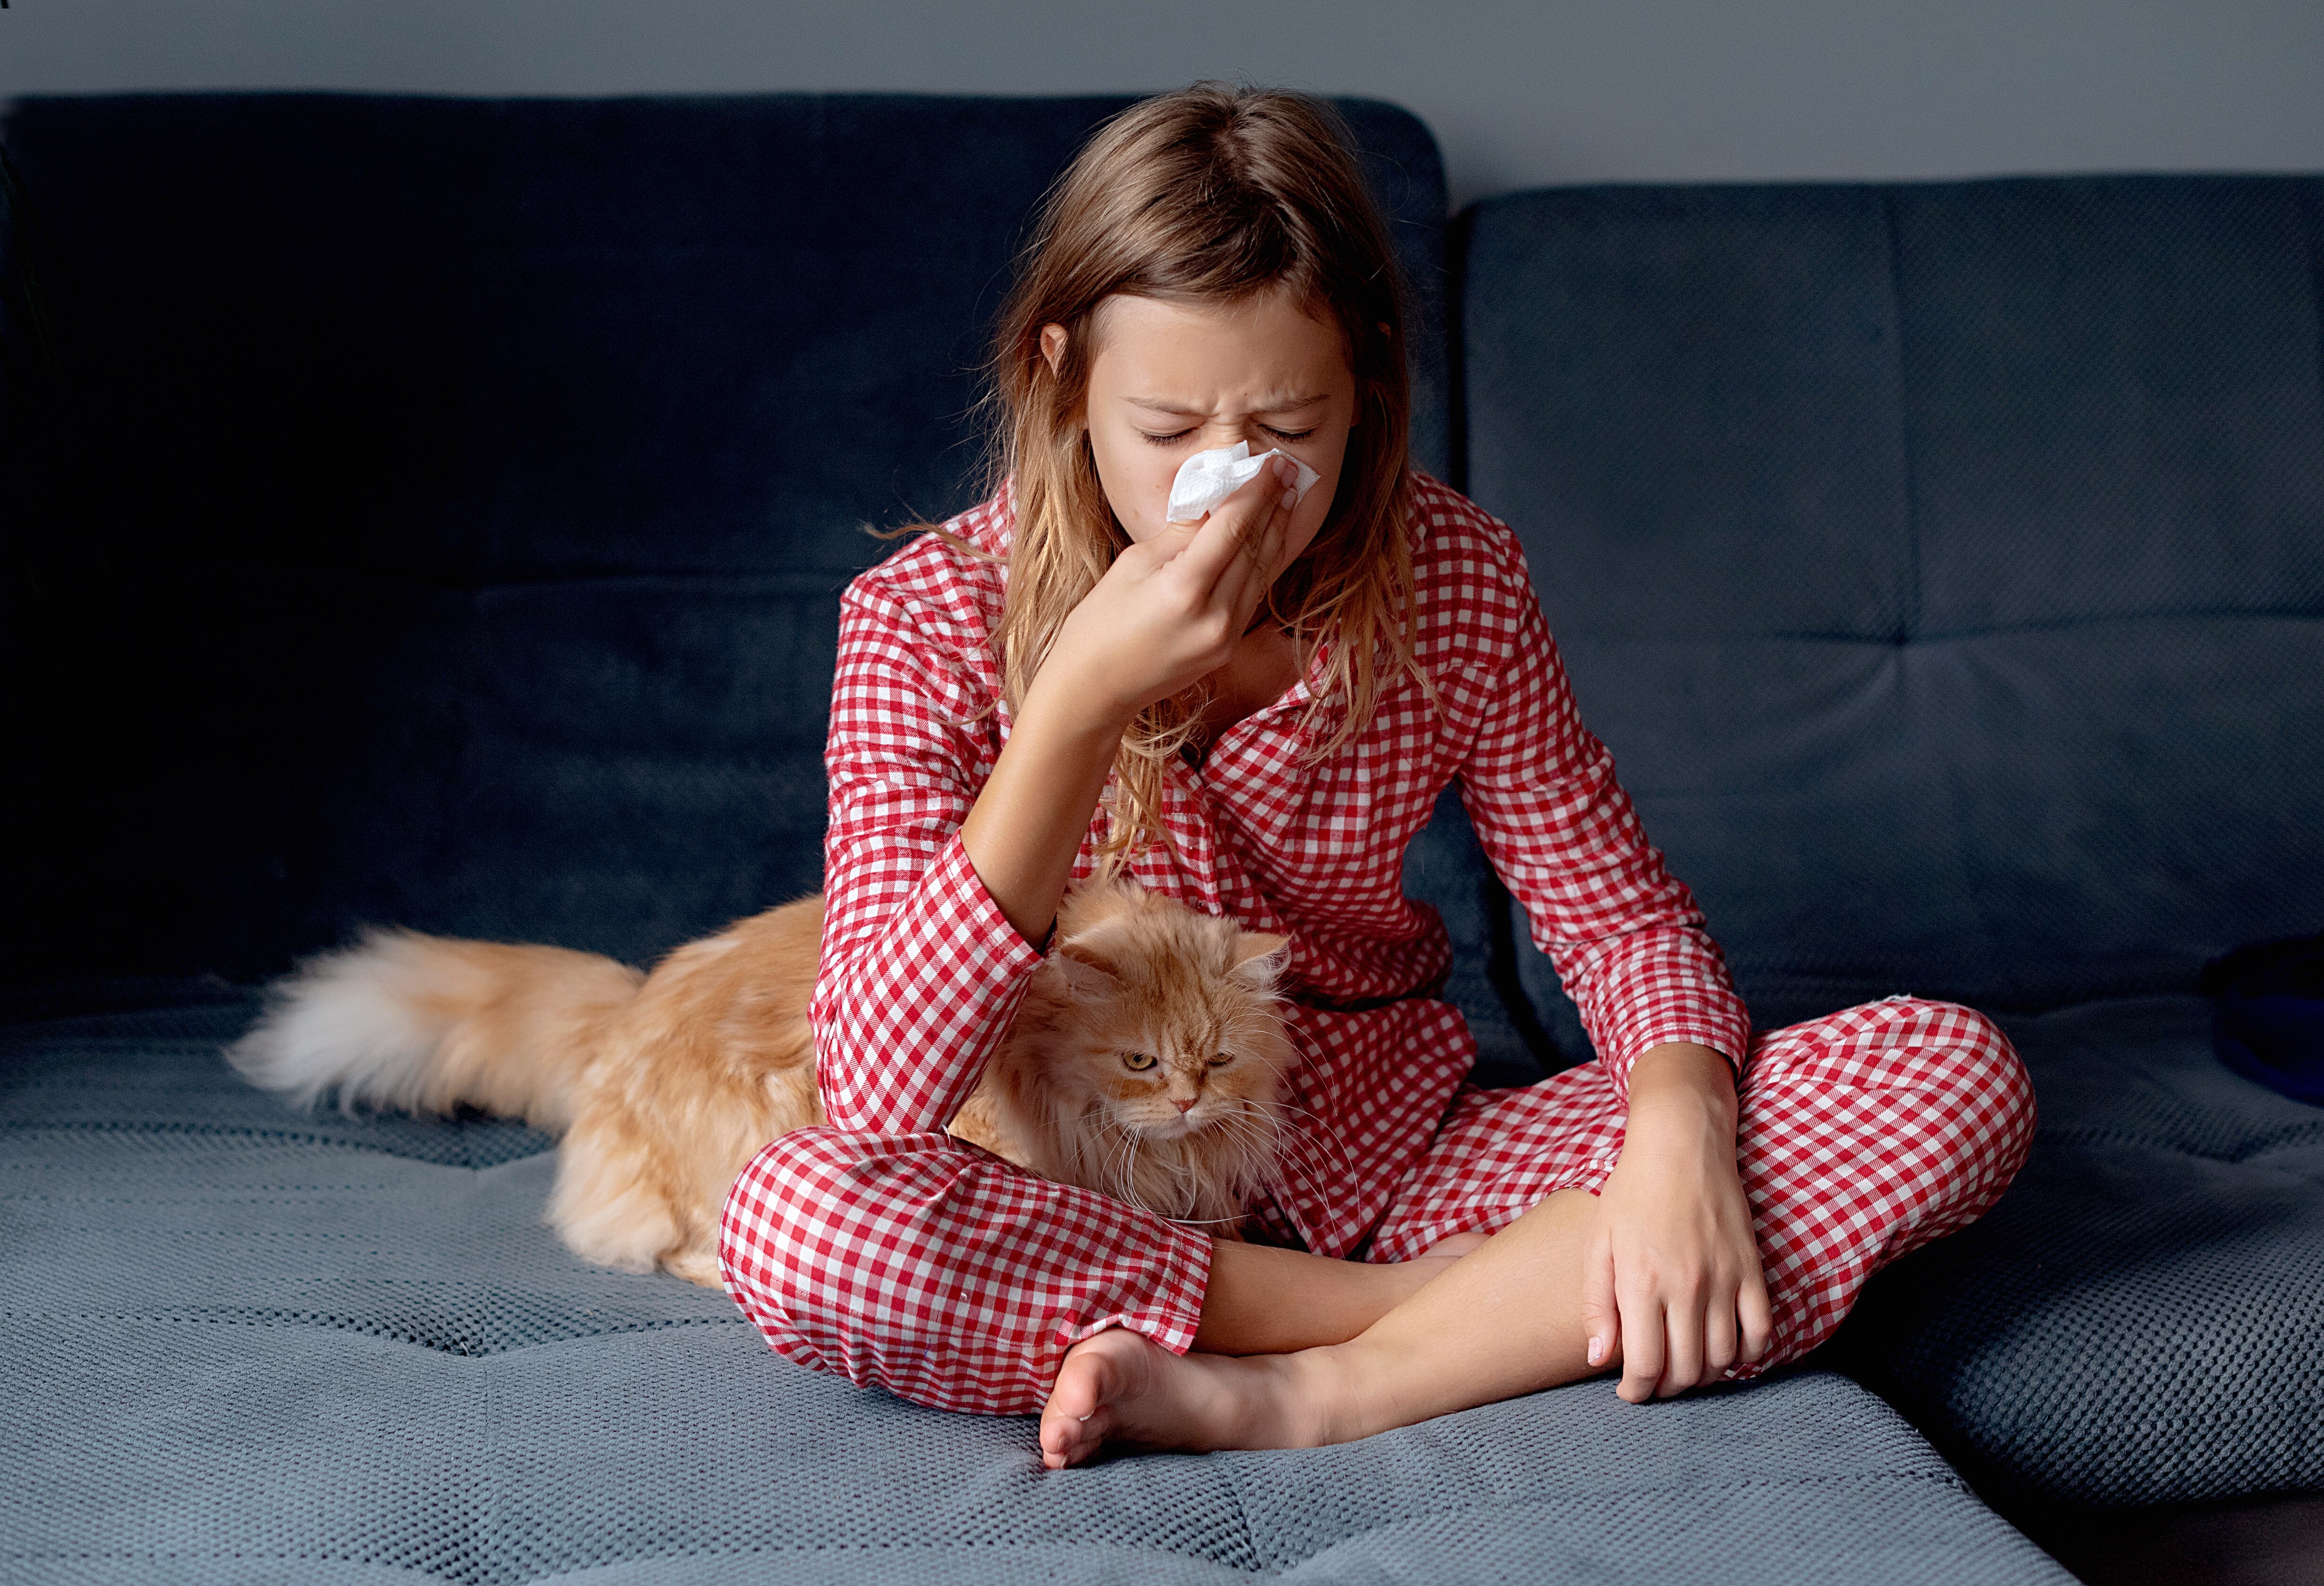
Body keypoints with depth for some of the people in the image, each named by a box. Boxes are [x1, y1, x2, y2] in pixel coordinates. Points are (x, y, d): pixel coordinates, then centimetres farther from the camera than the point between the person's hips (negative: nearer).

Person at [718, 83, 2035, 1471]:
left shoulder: (1456, 579, -7)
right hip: (1098, 1211, -2)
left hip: (1406, 1157, 3)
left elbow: (1626, 920, 1)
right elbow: (879, 1096, -25)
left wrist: (1679, 1132, -23)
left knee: (1959, 1076, -15)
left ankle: (1305, 1393, -22)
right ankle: (1517, 1305, -20)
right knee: (794, 1222, -37)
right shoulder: (929, 622, -15)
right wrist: (1085, 694, -33)